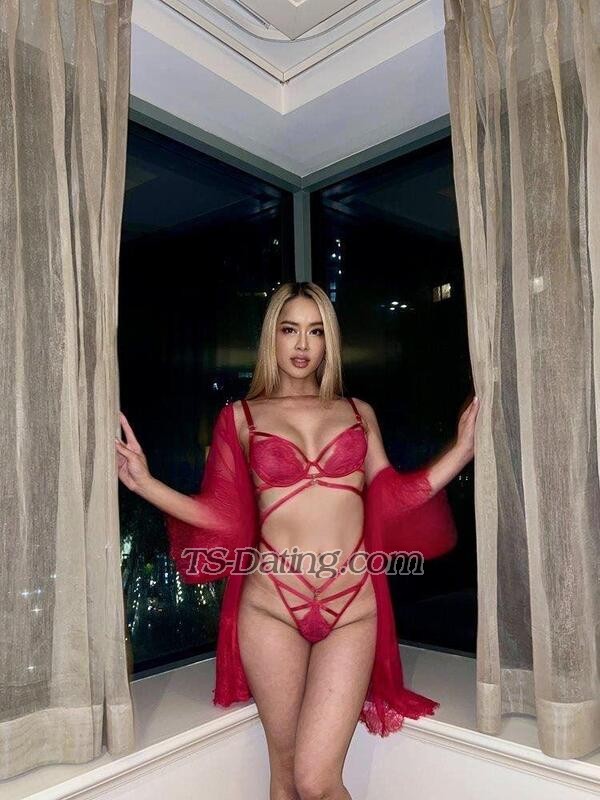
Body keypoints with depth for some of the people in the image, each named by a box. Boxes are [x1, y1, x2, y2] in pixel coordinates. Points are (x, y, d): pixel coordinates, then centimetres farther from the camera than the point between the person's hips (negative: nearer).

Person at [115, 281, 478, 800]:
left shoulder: (358, 412, 11)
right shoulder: (241, 416, 6)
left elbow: (391, 497, 9)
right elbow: (222, 515, 3)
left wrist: (461, 451, 6)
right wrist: (145, 483, -6)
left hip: (352, 608, 1)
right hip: (271, 606, 0)